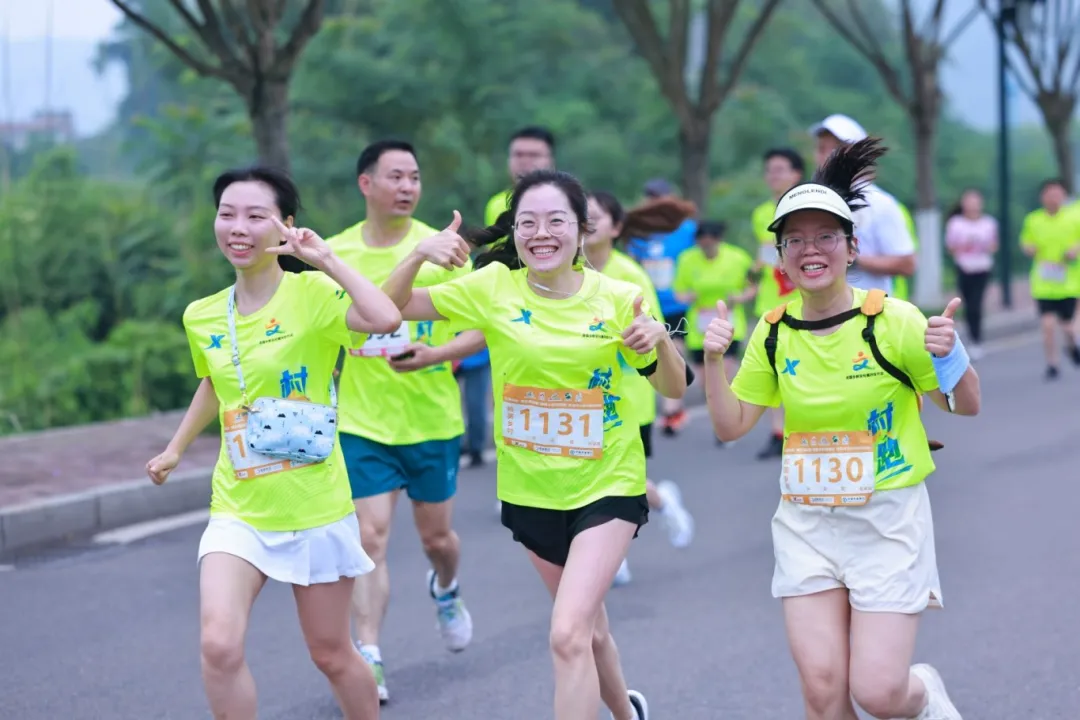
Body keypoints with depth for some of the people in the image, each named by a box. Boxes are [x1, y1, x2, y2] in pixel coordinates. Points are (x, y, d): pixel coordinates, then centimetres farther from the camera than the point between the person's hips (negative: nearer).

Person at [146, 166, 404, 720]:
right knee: (218, 644, -19)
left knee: (331, 654, 12)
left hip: (315, 509, -3)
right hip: (238, 511, 3)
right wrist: (175, 449, 30)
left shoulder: (311, 294, -13)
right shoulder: (201, 316, 3)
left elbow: (386, 319, -33)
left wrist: (326, 260, -24)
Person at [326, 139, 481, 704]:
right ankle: (368, 659, -5)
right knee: (370, 537, -9)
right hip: (362, 423, 0)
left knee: (436, 536, 14)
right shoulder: (333, 254, -2)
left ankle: (445, 590, 48)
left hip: (433, 421, 0)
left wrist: (432, 355, -22)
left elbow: (480, 330, -6)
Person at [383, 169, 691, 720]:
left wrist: (659, 339, -24)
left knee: (568, 635, -19)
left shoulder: (619, 299, -12)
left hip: (607, 485, -3)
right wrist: (420, 254, -26)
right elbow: (393, 306, -7)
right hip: (530, 488, 3)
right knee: (588, 626, 21)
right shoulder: (494, 288, -9)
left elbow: (673, 389, -3)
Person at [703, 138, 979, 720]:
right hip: (805, 524, 3)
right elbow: (731, 426, 9)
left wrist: (949, 356, -22)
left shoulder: (893, 321, -11)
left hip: (887, 520, -3)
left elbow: (965, 406, -1)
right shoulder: (773, 333, 1)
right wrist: (713, 361, -7)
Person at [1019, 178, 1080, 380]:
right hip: (1043, 285, 0)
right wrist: (1029, 248, -8)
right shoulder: (1033, 220, 2)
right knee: (1048, 324, -10)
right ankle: (1051, 364, 7)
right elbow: (1026, 243, 14)